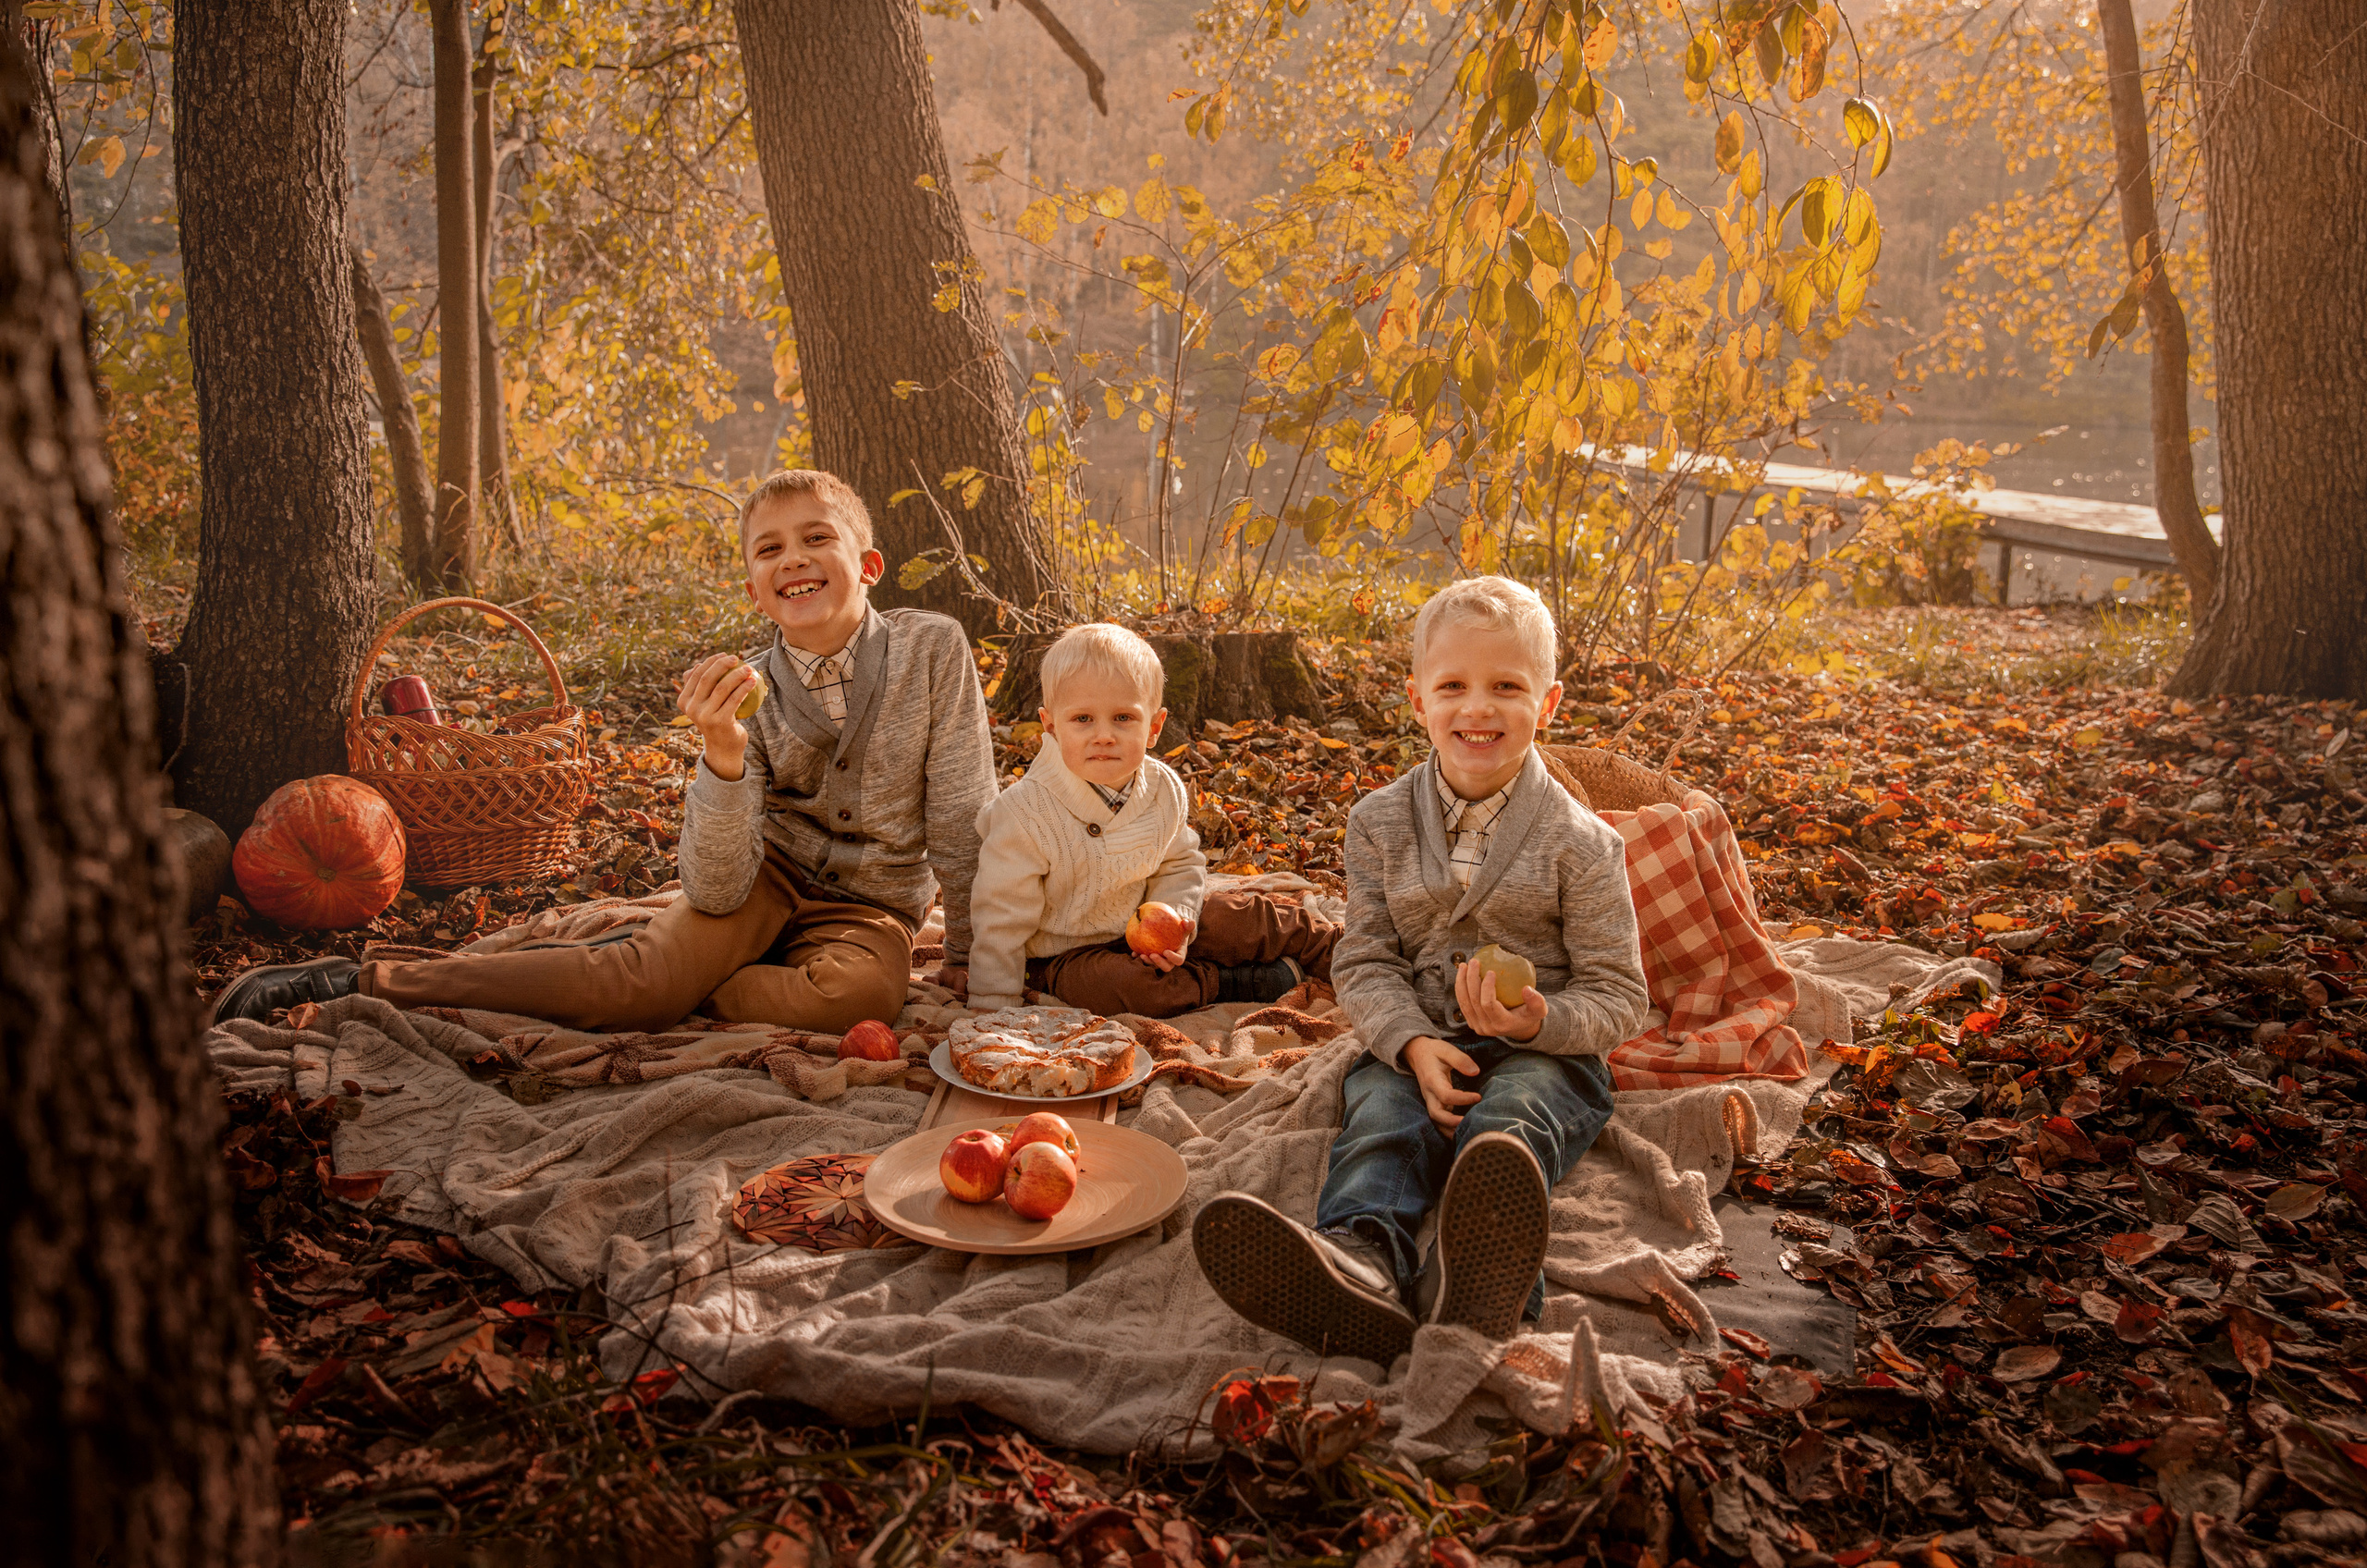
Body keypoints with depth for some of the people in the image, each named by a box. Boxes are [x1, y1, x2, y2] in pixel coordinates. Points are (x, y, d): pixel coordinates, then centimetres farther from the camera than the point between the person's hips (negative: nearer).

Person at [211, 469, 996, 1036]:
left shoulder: (933, 648, -14)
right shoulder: (748, 688, -10)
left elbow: (963, 823, -8)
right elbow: (716, 890, -20)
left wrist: (971, 963, -8)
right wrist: (724, 753, -35)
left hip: (869, 905, 0)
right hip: (763, 874, 0)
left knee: (858, 994, -36)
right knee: (651, 969, -31)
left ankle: (655, 986, -16)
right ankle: (367, 979, -20)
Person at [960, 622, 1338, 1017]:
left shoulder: (1165, 789, -9)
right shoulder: (1025, 814, -25)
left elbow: (1181, 866, 7)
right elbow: (1001, 921, -20)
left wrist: (1170, 922, -13)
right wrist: (992, 1011, -19)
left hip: (1141, 931, 5)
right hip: (1065, 953, -5)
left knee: (1240, 916, -3)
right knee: (1106, 983, -35)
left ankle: (1334, 947, 22)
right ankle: (1239, 983, -20)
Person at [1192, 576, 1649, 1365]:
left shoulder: (1580, 842, -1)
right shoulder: (1381, 822, 7)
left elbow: (1617, 995, 0)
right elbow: (1365, 962, 4)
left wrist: (1541, 1020, -22)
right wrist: (1413, 1043, -16)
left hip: (1543, 1054, -2)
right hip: (1413, 1044, 2)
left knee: (1513, 1113, -35)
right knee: (1382, 1114, -30)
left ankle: (1476, 1281, -67)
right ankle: (1358, 1259, -63)